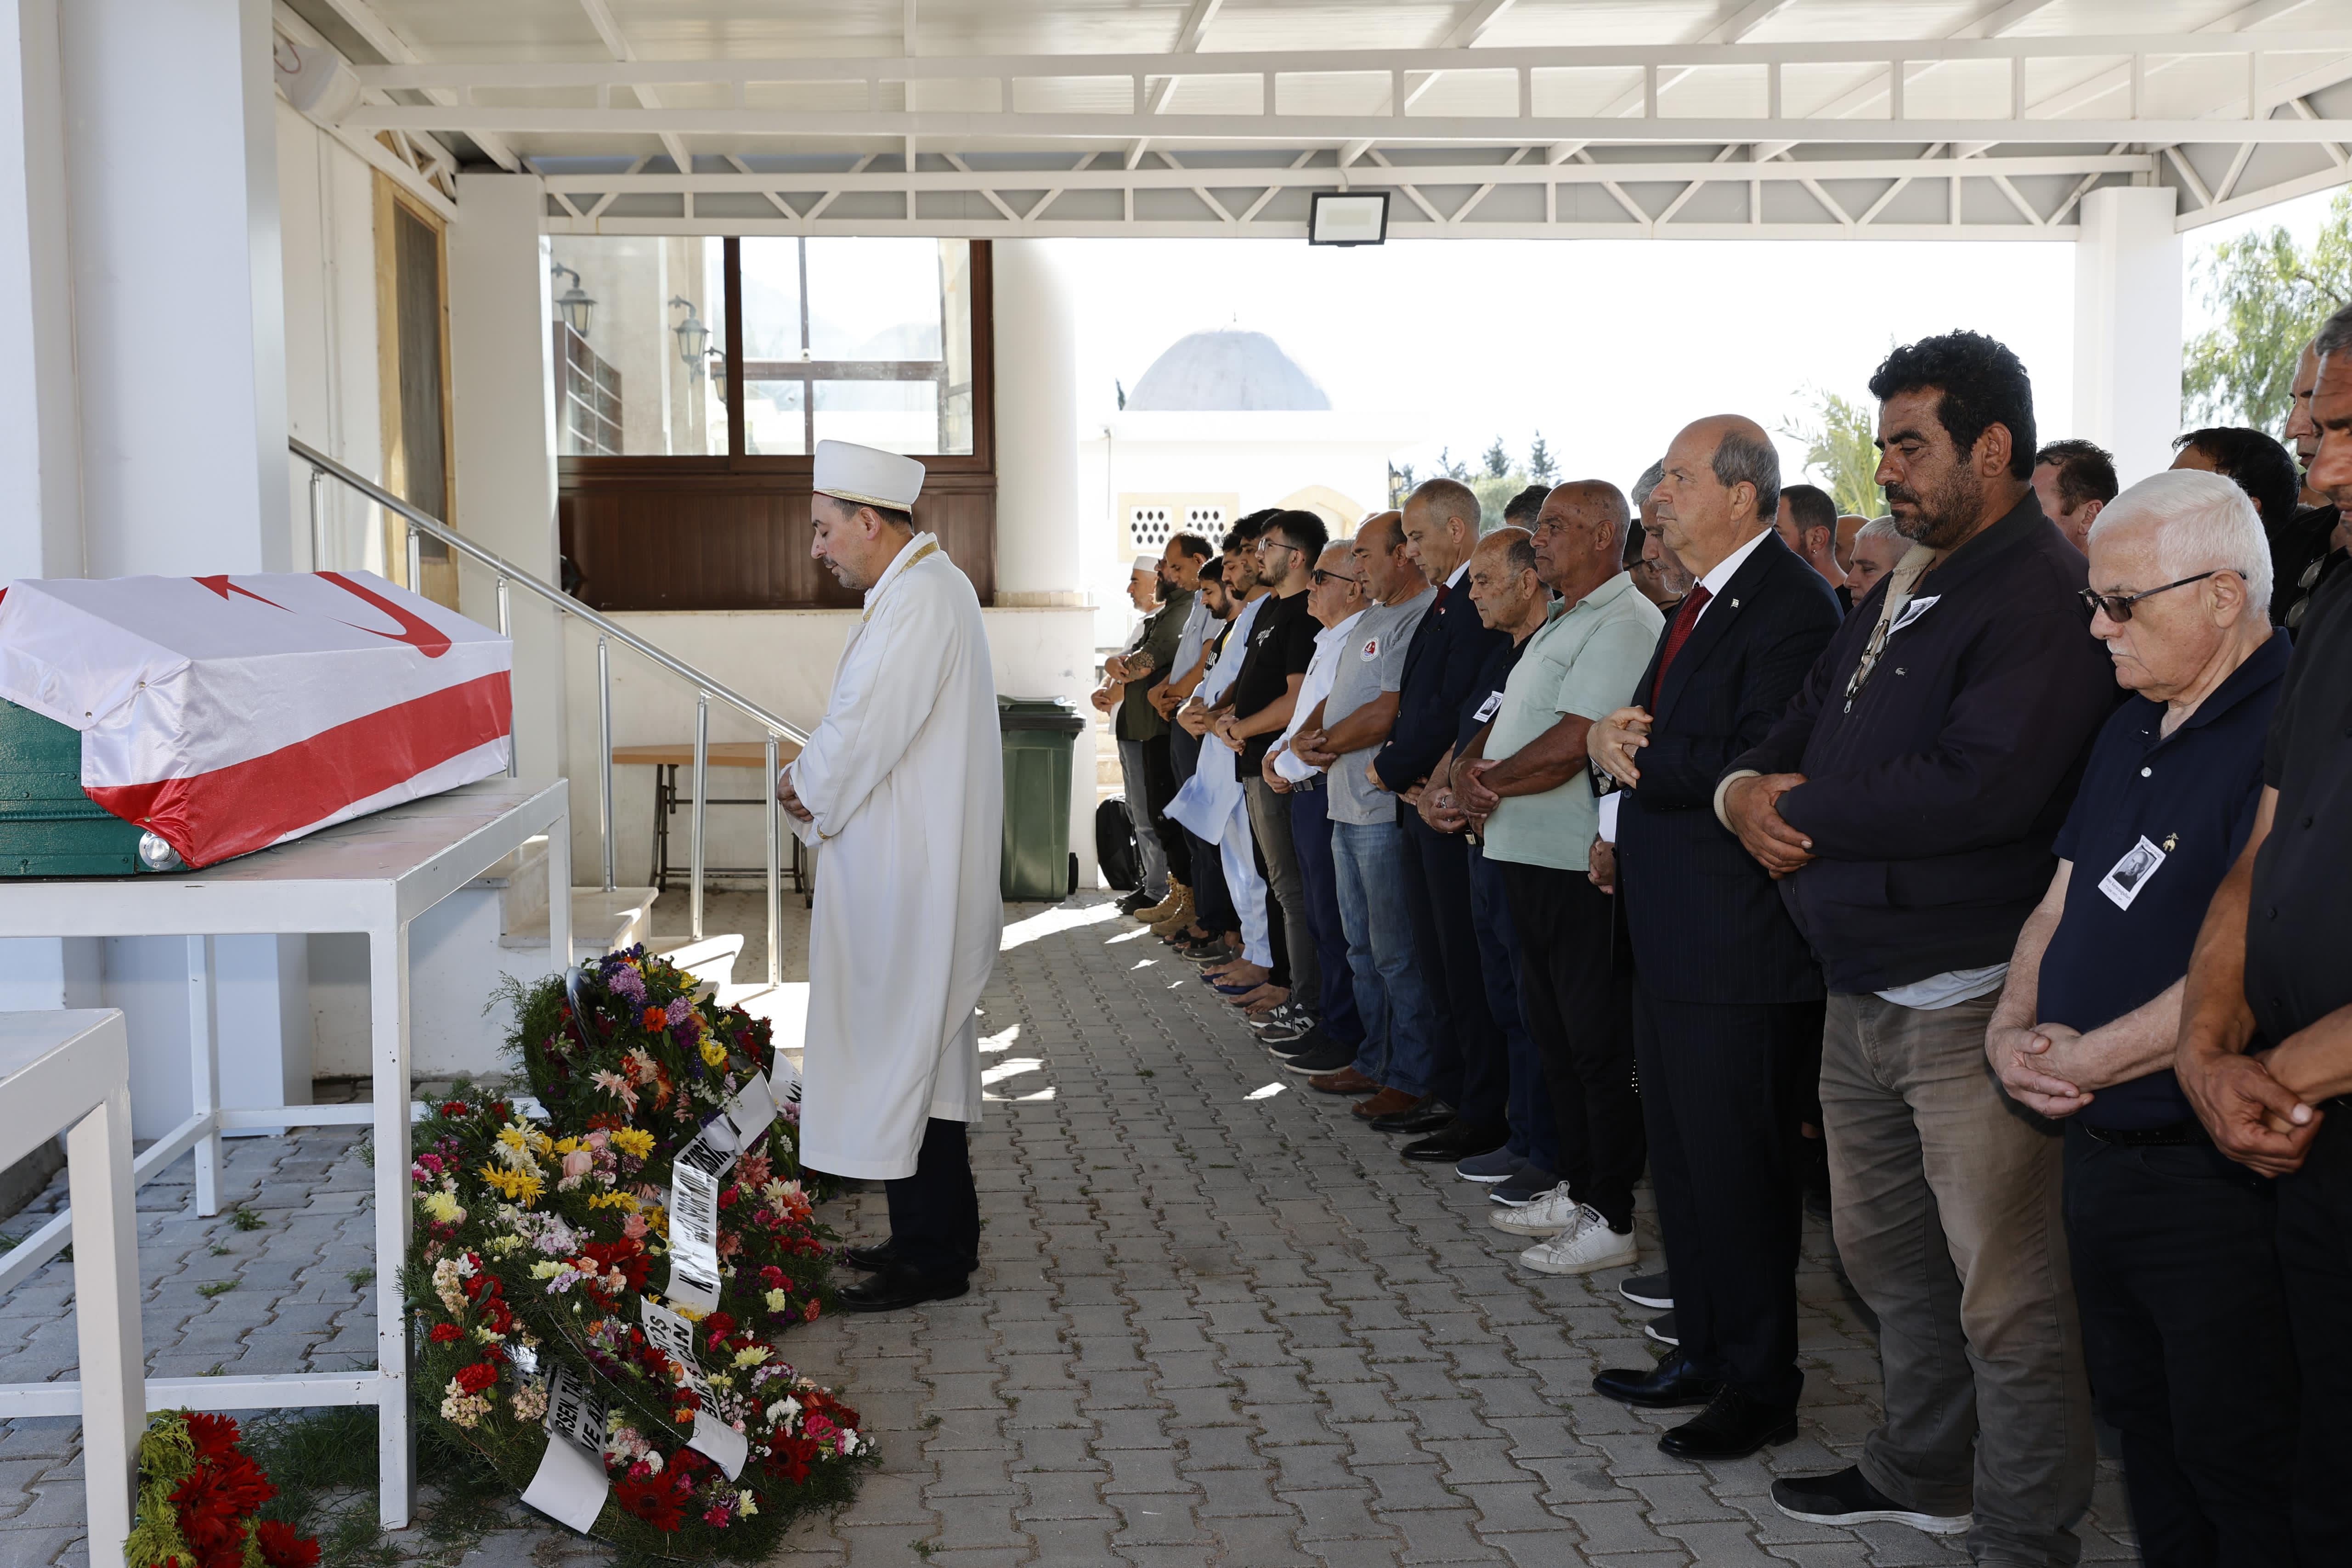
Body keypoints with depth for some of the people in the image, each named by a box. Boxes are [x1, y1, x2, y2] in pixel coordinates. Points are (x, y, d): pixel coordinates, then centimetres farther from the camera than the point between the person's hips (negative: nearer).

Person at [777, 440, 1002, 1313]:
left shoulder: (920, 600, -19)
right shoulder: (920, 587, 15)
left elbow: (860, 734, -23)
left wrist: (801, 787, -5)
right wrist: (817, 786, 4)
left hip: (910, 881, -11)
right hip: (911, 872, 11)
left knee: (905, 1052, -3)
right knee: (916, 1052, 16)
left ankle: (933, 1258, 7)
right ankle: (932, 1236, 27)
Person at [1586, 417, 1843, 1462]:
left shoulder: (1790, 606, -17)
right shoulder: (1707, 601, 15)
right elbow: (1663, 738, 15)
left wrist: (1630, 749, -16)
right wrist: (1616, 739, -7)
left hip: (1740, 943, -10)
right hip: (1673, 933, 10)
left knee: (1738, 1167, 1)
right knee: (1681, 1153, 19)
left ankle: (1760, 1388, 15)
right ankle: (1704, 1353, 33)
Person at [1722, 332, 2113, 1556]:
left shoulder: (2045, 595, -16)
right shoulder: (1903, 592, 15)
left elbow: (1981, 786, -28)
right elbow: (1796, 732, 17)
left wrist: (1801, 804, -15)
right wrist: (1746, 791, -7)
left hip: (1970, 998, -9)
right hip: (1863, 990, 10)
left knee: (2005, 1291, 1)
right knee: (1885, 1250, 21)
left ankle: (2023, 1535, 16)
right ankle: (1922, 1471, 39)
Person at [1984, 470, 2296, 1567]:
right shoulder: (2134, 727, 12)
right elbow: (2061, 906, 16)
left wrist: (2083, 1061, -16)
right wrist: (2012, 1029, -2)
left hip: (2216, 1177, -9)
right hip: (2097, 1148, 9)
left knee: (2236, 1475, 4)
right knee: (2139, 1429, 20)